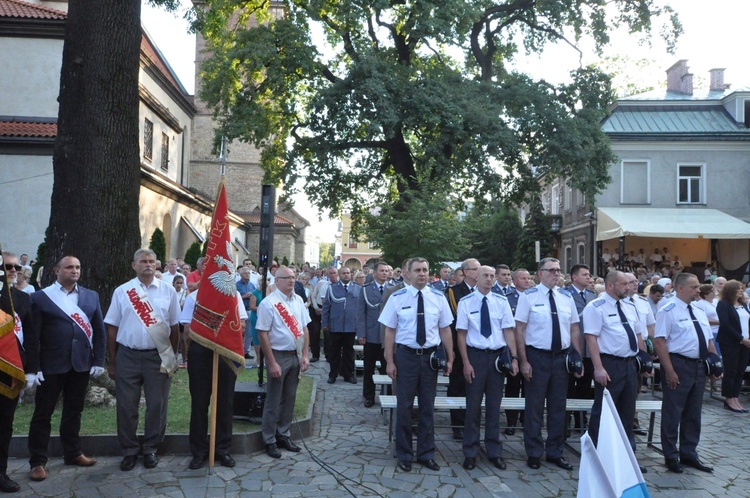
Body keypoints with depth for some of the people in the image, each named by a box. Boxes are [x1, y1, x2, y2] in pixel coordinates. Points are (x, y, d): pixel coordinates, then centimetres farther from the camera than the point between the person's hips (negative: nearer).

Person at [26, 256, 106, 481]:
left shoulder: (91, 296, 7)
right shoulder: (40, 297, -2)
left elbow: (99, 331, 7)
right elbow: (33, 334, -5)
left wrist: (98, 361, 1)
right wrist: (35, 367, -11)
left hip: (81, 365, 3)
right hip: (51, 366, -3)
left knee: (74, 411, 15)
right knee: (43, 413, 6)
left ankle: (73, 453, 28)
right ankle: (37, 461, 15)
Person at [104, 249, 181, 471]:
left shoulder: (168, 291, 3)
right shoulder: (122, 291, 3)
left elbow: (174, 327, 6)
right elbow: (112, 328, 4)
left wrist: (173, 356, 6)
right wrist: (112, 362, 2)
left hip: (159, 356, 0)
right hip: (128, 355, 0)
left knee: (157, 405, 7)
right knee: (126, 406, 6)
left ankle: (150, 449, 24)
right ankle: (129, 451, 22)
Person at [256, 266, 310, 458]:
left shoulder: (298, 300, 6)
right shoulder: (268, 303, -13)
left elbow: (304, 328, 11)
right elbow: (263, 334, -15)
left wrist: (305, 355, 4)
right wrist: (272, 363, -17)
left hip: (296, 356, 6)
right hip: (278, 356, -6)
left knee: (289, 398, 15)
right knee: (273, 401, 5)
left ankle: (284, 435, 29)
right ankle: (269, 441, 18)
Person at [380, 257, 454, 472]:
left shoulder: (438, 298, 2)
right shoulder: (397, 298, -4)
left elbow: (445, 330, 5)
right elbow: (390, 331, -3)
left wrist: (449, 358, 2)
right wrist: (390, 362, -6)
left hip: (430, 356, 2)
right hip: (406, 355, -2)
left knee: (428, 407, 11)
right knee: (404, 406, 6)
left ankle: (426, 454, 25)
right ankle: (404, 455, 21)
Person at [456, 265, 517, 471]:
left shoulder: (502, 301, 3)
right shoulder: (465, 302, -3)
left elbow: (508, 331, 2)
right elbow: (461, 334, -4)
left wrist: (514, 358, -6)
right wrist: (466, 362, -9)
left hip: (498, 355, 2)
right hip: (476, 355, -2)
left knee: (494, 406, 11)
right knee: (473, 405, 5)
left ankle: (494, 452, 24)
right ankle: (470, 453, 19)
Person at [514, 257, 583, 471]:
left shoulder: (566, 297, 8)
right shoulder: (528, 296, -6)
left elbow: (574, 329, 10)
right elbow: (520, 329, -8)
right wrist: (524, 361, -12)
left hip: (561, 357, 4)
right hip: (537, 357, -4)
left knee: (558, 407, 12)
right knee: (535, 406, 3)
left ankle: (555, 452, 25)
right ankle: (534, 453, 17)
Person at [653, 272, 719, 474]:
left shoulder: (700, 313, 14)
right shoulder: (668, 311, -11)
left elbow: (709, 341, 19)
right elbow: (659, 341, -17)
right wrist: (669, 370, -21)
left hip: (699, 366, 8)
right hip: (678, 366, -8)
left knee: (693, 413, 16)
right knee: (672, 413, 3)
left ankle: (689, 454, 29)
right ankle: (671, 456, 15)